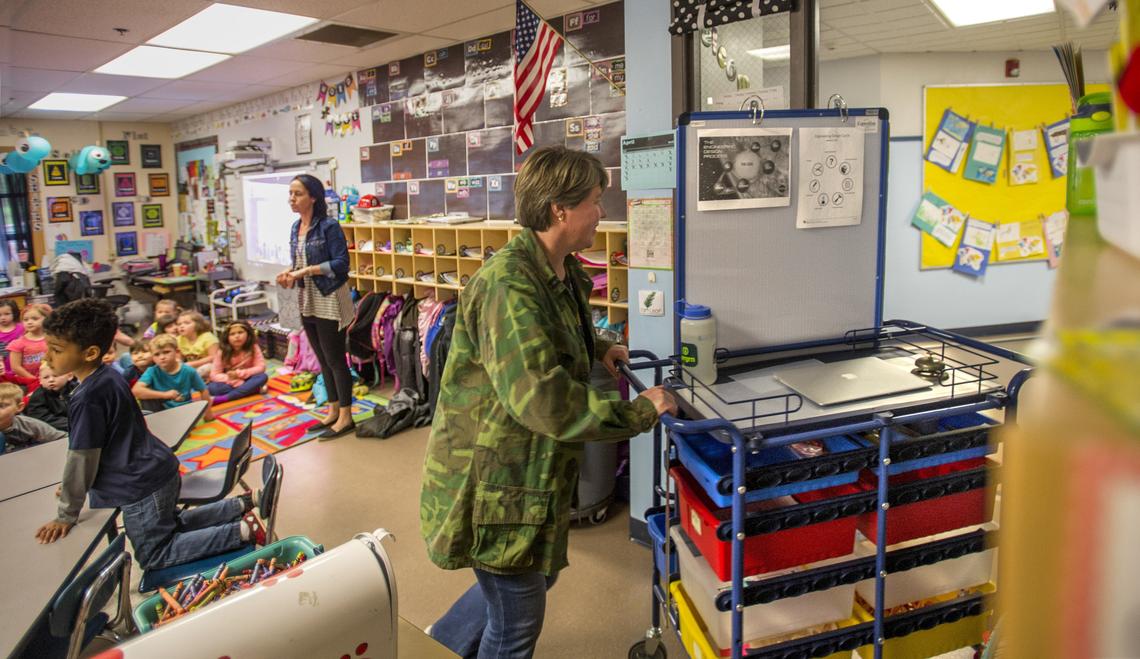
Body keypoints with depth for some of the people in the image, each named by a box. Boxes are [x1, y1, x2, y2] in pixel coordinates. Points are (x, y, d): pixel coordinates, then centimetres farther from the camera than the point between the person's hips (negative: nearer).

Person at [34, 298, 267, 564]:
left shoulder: (87, 398, -24)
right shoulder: (110, 376, 4)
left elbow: (83, 459, -17)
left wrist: (67, 516, -5)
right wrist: (74, 487, 26)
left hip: (143, 487, -9)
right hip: (161, 470, 9)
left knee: (154, 556, 5)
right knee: (174, 526, 28)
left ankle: (243, 530, -5)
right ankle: (242, 505, 23)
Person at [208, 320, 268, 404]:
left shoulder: (253, 348, -10)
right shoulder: (222, 353, -10)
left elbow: (261, 367, -15)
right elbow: (214, 375, -12)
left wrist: (240, 374, -27)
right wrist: (234, 381, -29)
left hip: (247, 380, 0)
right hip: (230, 383, 0)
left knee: (263, 377, -30)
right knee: (211, 388, -29)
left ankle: (225, 398, -33)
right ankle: (252, 388, -31)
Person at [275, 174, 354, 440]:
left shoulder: (329, 226, -13)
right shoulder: (296, 228, 10)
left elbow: (341, 263, -18)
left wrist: (306, 271, -22)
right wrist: (289, 273, -4)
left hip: (329, 301, -8)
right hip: (307, 302, 8)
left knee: (335, 360, -1)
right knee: (323, 360, 15)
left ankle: (345, 417, 9)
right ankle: (333, 410, 26)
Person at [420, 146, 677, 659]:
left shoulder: (564, 274, 5)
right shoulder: (509, 283, -27)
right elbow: (542, 399, -34)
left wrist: (596, 349, 11)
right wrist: (639, 413, -25)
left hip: (530, 468, 10)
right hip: (491, 478, -10)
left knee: (538, 575, 27)